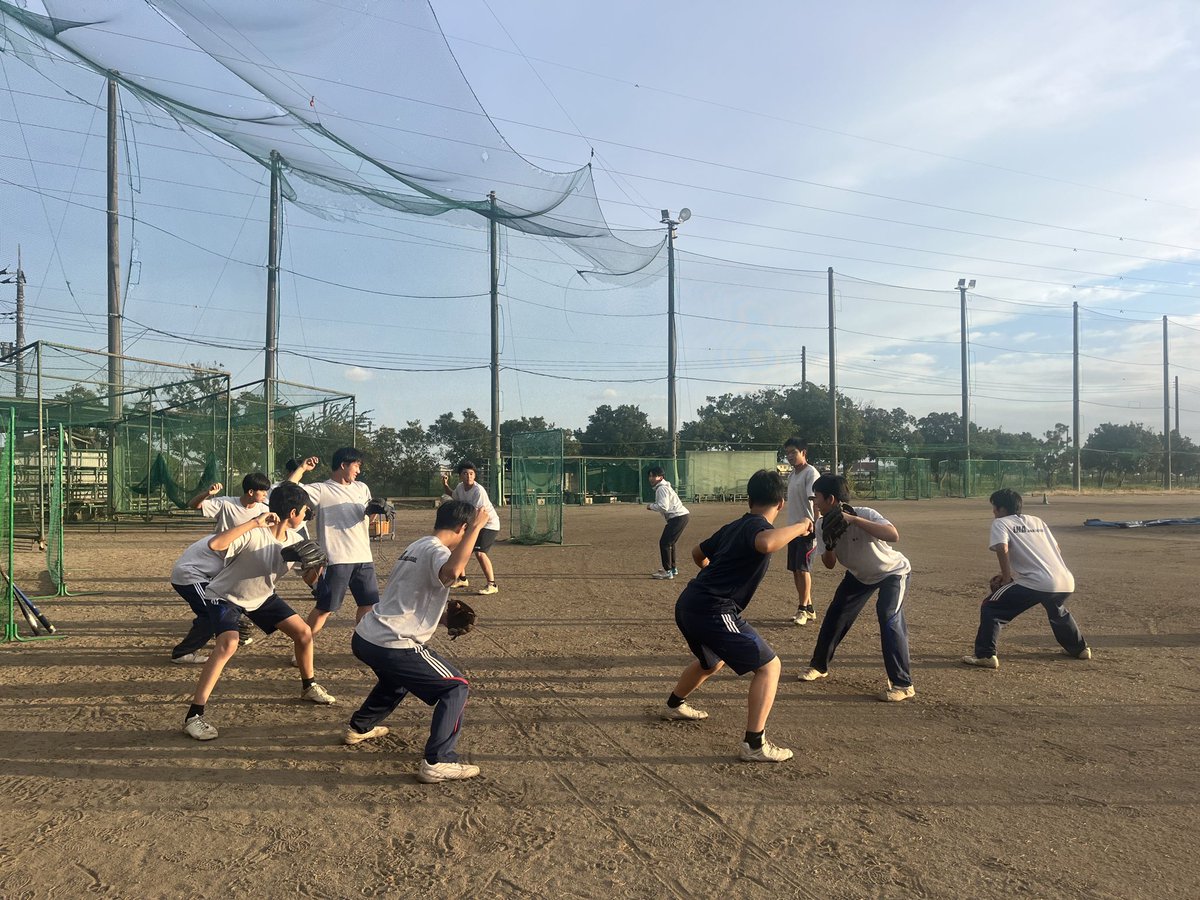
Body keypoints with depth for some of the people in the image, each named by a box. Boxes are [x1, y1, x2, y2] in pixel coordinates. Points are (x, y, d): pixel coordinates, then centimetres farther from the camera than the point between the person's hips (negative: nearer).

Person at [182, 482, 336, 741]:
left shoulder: (295, 540, -11)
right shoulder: (253, 534, -33)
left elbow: (308, 579, -3)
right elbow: (214, 544, -50)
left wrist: (316, 569, -27)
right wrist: (254, 522, -49)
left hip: (262, 596, 7)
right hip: (226, 596, -7)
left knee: (304, 632, 2)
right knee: (229, 643, -32)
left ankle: (308, 687, 27)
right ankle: (194, 716, -24)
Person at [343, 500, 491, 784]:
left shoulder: (416, 546, 14)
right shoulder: (436, 552, -15)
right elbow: (451, 572, -41)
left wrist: (445, 612, 27)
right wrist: (476, 529, -32)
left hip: (364, 637, 10)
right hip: (391, 647, -10)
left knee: (396, 678, 39)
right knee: (455, 687, -1)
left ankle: (358, 728, 52)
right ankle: (436, 763, -6)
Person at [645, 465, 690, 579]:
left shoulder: (661, 488, -14)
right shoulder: (664, 486, 19)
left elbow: (663, 507, -23)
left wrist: (650, 506, -8)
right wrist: (653, 507, 9)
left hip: (678, 517, -11)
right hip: (682, 516, 11)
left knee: (664, 543, -10)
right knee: (670, 542, 22)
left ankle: (668, 572, -11)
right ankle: (672, 568, 32)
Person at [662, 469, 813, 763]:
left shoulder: (733, 527, 16)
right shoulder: (758, 526, -9)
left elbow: (698, 552, 33)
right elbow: (767, 544, -36)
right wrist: (799, 527, -19)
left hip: (688, 604, 9)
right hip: (712, 611, -9)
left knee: (713, 661, 35)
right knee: (769, 666, -2)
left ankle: (675, 705, 57)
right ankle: (754, 745, -5)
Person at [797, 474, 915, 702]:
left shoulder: (864, 515, -34)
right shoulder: (823, 525, -16)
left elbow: (893, 535, -52)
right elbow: (829, 564, -9)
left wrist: (853, 519, -53)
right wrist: (829, 544, -32)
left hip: (892, 572, -6)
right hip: (860, 575, 6)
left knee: (889, 619, -24)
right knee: (834, 615, 7)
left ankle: (902, 684, -13)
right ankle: (819, 666, 27)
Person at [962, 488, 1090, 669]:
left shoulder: (1000, 523, 6)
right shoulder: (1037, 521, 25)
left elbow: (1002, 548, -14)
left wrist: (1007, 577, -3)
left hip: (1036, 584, -7)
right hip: (1066, 583, 7)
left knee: (991, 608, 3)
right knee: (1058, 612, 40)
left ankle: (985, 655, -6)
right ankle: (1079, 648, 51)